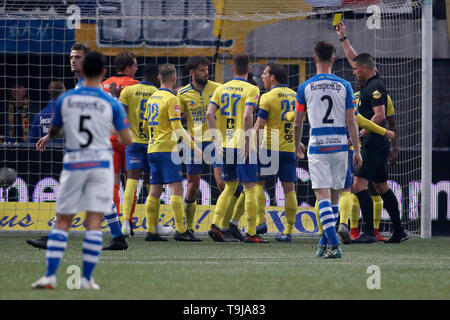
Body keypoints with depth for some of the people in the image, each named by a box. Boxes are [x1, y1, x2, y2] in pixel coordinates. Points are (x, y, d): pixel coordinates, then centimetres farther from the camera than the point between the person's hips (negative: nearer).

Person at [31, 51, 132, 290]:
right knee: (94, 222, 1)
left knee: (62, 221, 6)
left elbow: (52, 134, 12)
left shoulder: (65, 100, 2)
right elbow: (127, 140, -1)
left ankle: (50, 275, -4)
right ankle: (87, 278, -3)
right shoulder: (111, 104, -2)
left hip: (73, 163, 1)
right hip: (101, 162, -1)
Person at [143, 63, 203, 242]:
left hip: (152, 149, 8)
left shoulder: (152, 98, 14)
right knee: (176, 189, -10)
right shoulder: (171, 99, -10)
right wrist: (193, 147, -13)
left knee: (155, 191, 7)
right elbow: (177, 128, -15)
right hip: (167, 149, -8)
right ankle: (180, 230, -16)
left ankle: (151, 231, 5)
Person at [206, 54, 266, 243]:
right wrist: (247, 142, -15)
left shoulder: (221, 88, 8)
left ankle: (215, 225, 4)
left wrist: (217, 141, 2)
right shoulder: (251, 89, -7)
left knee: (229, 186, 16)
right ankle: (251, 233, -1)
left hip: (226, 145, 5)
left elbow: (209, 114, 0)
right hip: (243, 146, -5)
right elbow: (247, 116, -20)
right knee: (250, 187, 0)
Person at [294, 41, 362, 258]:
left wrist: (297, 146, 21)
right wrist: (357, 150, 3)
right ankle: (325, 243, 21)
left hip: (317, 146, -2)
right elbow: (351, 121, -1)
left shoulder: (305, 87, -1)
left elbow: (297, 122, 5)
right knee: (334, 196, 14)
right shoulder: (344, 86, 1)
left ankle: (334, 244, -21)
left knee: (323, 195, -6)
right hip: (340, 146, 2)